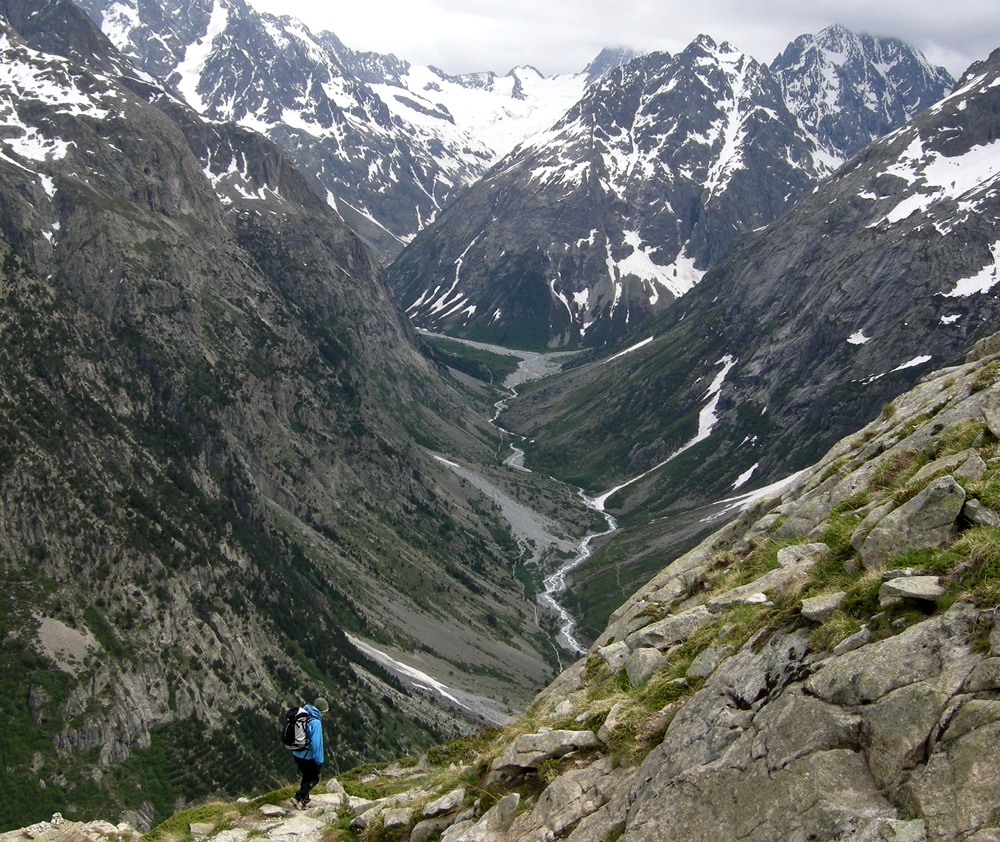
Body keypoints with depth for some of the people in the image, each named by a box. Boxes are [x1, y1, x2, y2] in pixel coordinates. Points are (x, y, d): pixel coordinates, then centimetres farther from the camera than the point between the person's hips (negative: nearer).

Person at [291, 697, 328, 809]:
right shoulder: (315, 723, -22)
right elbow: (316, 743, -24)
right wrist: (319, 761, -16)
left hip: (297, 754, 8)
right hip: (307, 757, -8)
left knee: (307, 776, 23)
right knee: (314, 778, 9)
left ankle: (304, 800, 26)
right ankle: (298, 797, 0)